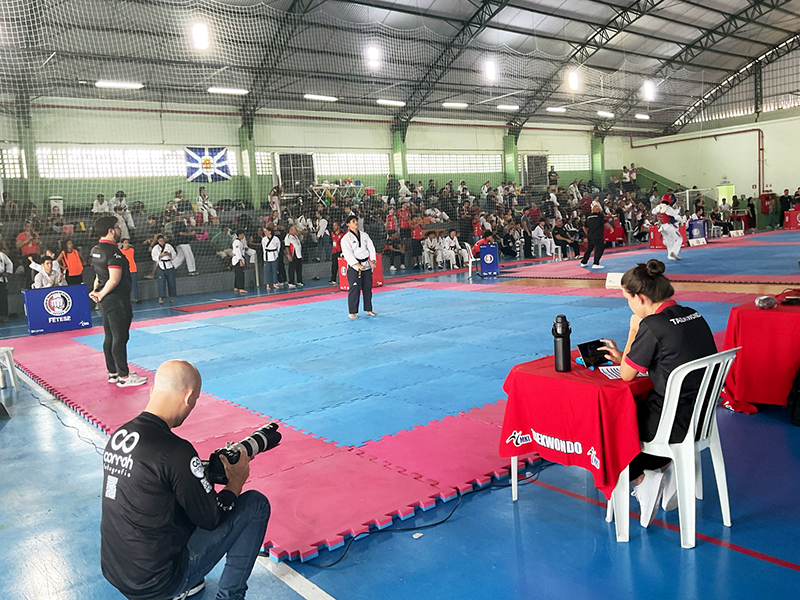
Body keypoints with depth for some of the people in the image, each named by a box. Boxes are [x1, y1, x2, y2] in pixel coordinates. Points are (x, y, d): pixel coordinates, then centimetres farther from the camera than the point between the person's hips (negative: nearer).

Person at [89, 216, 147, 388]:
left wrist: (96, 291, 2)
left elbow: (99, 274, 15)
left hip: (105, 301, 10)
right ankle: (124, 377, 4)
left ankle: (113, 373, 25)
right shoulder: (113, 252, -19)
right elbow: (115, 280, -24)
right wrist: (102, 294, -11)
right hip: (116, 300, -10)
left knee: (110, 337, 15)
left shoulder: (96, 250, 11)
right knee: (120, 338, -3)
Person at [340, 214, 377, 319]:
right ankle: (352, 312, 2)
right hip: (354, 267, -5)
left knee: (368, 288, 11)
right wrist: (358, 265, -21)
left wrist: (372, 261, -8)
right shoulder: (346, 238, -7)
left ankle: (368, 309, 23)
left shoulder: (364, 235, 10)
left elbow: (371, 248, 7)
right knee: (354, 289, -6)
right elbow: (348, 254, -14)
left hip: (366, 265, 5)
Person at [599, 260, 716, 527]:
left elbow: (626, 375, -10)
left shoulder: (652, 325, -21)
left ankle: (642, 478, 11)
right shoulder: (693, 315, 4)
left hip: (676, 423, -8)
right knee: (635, 406, 28)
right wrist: (623, 357, 17)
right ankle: (665, 468, 20)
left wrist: (633, 331, -3)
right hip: (701, 414, 8)